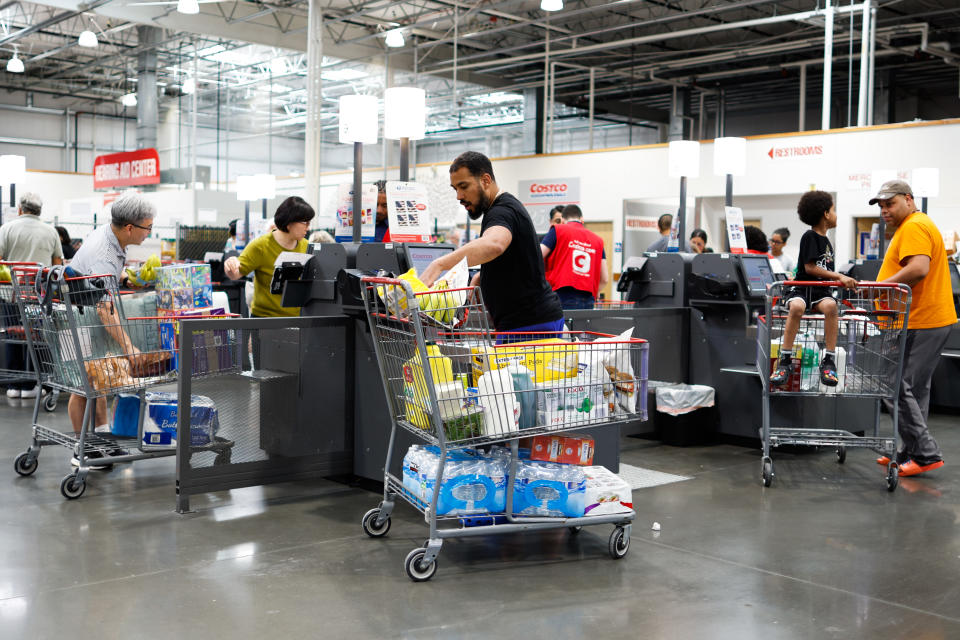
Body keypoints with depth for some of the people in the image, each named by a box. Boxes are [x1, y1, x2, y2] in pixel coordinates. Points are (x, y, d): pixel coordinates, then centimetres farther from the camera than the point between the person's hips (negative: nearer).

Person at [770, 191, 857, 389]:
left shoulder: (826, 241, 21)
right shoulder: (810, 237, -4)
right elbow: (810, 268, -11)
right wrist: (839, 277, -12)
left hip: (821, 291, 6)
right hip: (802, 288, -5)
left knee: (830, 305, -32)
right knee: (796, 307, -40)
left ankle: (829, 361, -29)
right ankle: (785, 361, -32)